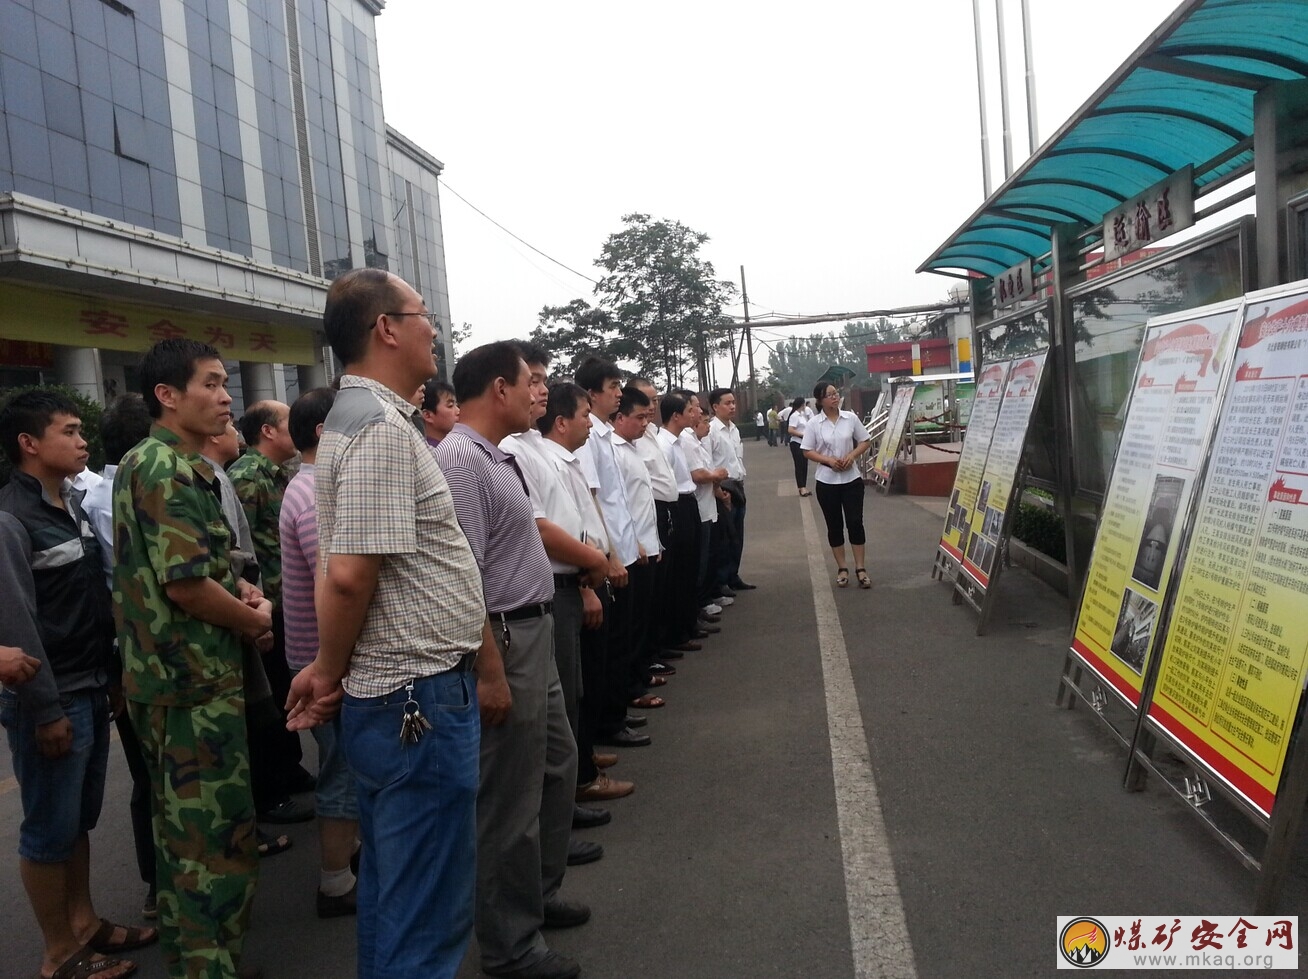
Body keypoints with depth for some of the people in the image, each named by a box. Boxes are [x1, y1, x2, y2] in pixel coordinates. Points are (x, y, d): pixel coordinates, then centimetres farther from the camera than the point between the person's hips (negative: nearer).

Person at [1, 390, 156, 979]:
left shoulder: (74, 504, 11)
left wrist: (114, 676, 13)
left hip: (91, 690, 8)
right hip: (51, 701, -8)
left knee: (80, 819, 18)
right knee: (49, 830, 6)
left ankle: (83, 923, 32)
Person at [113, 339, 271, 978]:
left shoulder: (157, 465, 15)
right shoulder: (169, 470, -18)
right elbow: (184, 582, -25)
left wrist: (242, 590, 4)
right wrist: (252, 617, -10)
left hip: (167, 676, 11)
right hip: (195, 679, -11)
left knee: (182, 825, 20)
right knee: (218, 831, -2)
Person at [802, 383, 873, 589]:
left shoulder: (851, 418, -1)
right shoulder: (813, 424, -5)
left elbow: (865, 442, 6)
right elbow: (807, 452, -2)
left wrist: (852, 455, -12)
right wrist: (828, 460, -16)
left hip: (852, 479, 1)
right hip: (827, 481, 0)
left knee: (855, 522, 0)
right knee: (835, 525, 7)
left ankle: (860, 568, 9)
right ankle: (842, 568, 18)